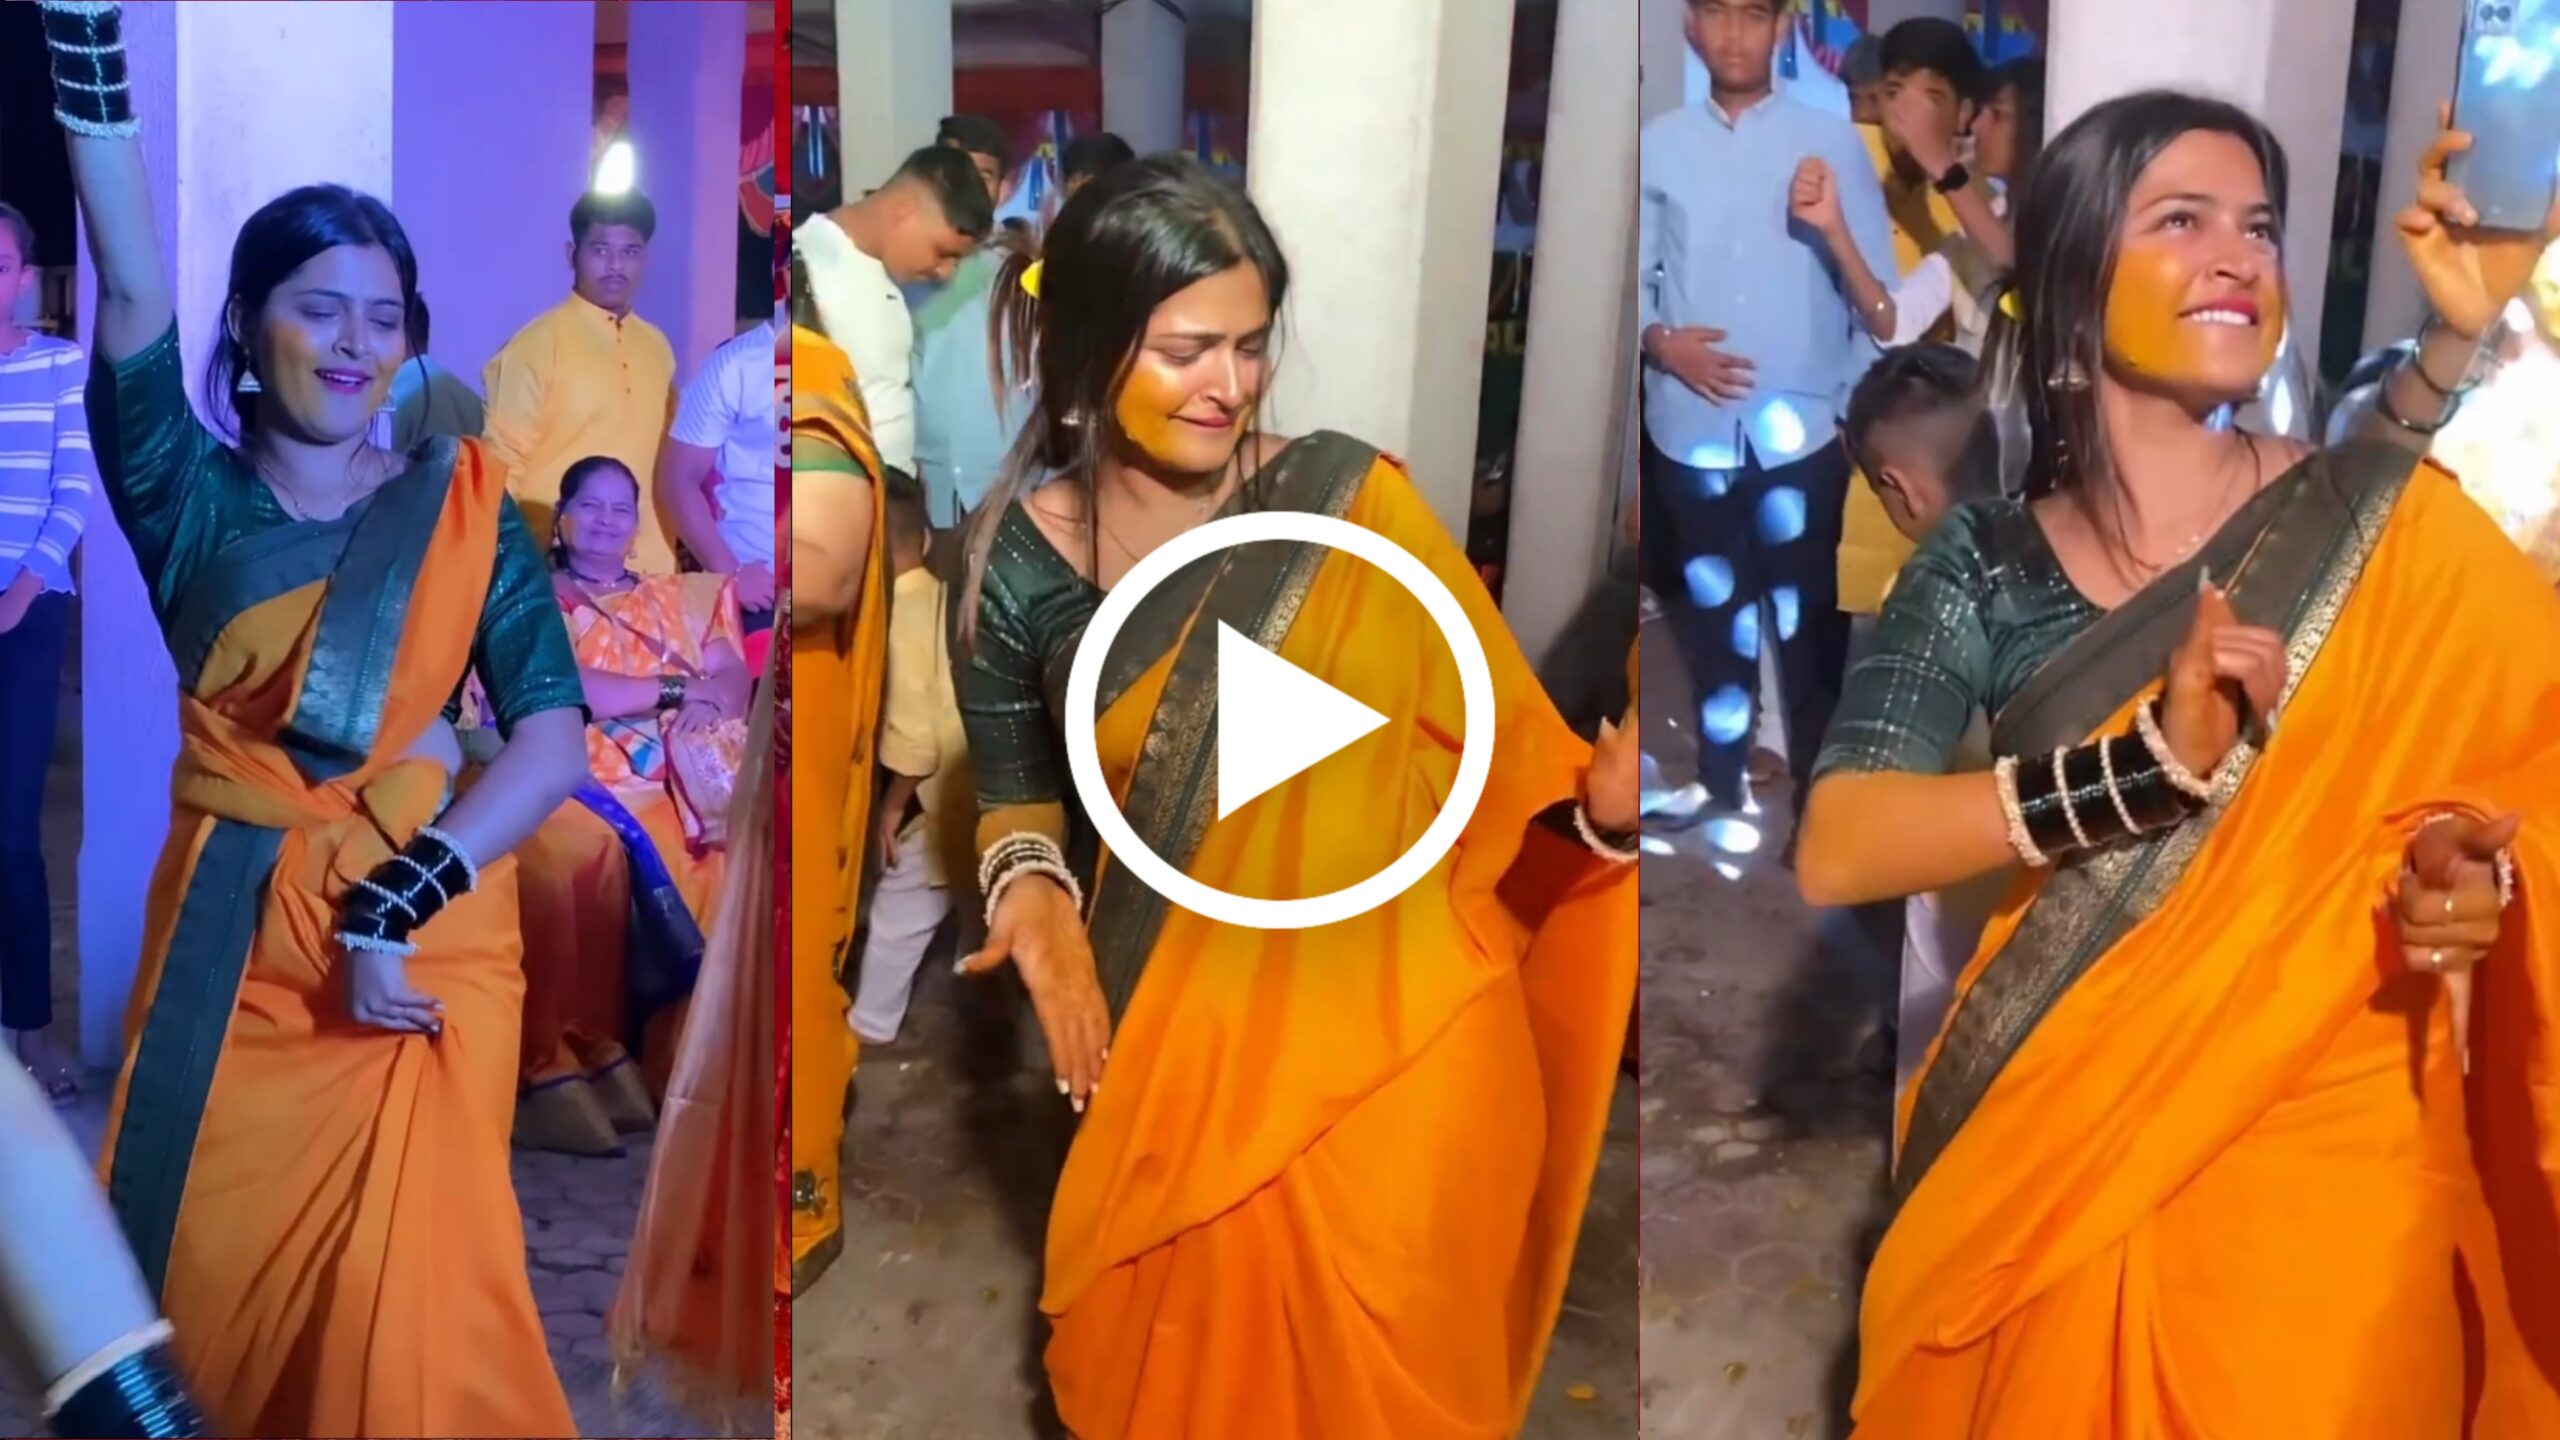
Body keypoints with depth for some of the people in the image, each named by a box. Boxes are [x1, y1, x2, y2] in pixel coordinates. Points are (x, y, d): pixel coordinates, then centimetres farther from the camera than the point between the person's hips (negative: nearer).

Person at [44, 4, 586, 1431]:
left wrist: (398, 904, -16)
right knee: (210, 1271, 8)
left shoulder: (465, 501, 3)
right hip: (232, 933, 1)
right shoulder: (189, 496, 4)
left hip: (430, 925, -1)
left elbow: (556, 734, -5)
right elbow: (132, 288, -10)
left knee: (413, 1299, -6)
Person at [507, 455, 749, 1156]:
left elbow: (734, 681, 11)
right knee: (578, 851, -38)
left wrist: (706, 703, -13)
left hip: (672, 785, 4)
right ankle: (563, 1066, -34)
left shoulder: (682, 599, 24)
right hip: (569, 782, -4)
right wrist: (676, 688, -4)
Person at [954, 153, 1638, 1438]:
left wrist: (1598, 807, -25)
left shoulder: (1352, 503, -9)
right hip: (1198, 1034, 2)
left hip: (1399, 1025, -1)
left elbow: (1496, 749, -5)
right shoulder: (1023, 559, -4)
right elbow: (1017, 787, 10)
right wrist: (1030, 882, -11)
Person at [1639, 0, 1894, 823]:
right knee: (1714, 618, 13)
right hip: (1691, 434, 1)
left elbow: (1877, 286, 1)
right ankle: (1724, 794, 26)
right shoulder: (1656, 146, 2)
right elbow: (1634, 277, 4)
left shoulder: (1831, 143, 0)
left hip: (1803, 433, -1)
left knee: (1808, 619, 7)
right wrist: (1660, 341, -15)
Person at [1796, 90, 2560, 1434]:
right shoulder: (1984, 566, -2)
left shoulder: (2392, 526, -1)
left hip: (2324, 1143, -1)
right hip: (2049, 1153, 1)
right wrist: (2149, 765, -25)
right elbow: (1834, 851, -14)